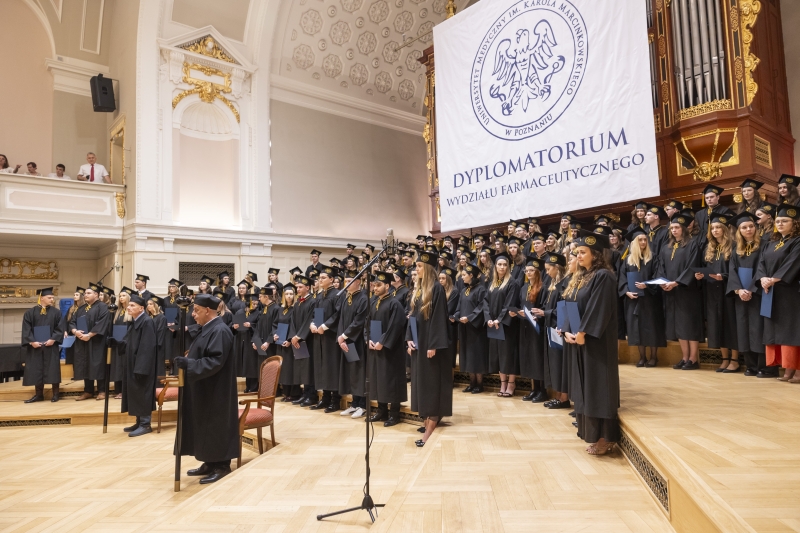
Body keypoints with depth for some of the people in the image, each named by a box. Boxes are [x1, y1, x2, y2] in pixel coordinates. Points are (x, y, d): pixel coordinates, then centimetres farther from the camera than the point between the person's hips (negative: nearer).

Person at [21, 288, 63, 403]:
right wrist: (32, 341, -15)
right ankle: (39, 394, 15)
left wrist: (53, 339, -15)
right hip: (35, 346, 1)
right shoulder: (30, 312, 3)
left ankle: (55, 394, 7)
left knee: (53, 369, 0)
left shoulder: (56, 312, 4)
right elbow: (26, 329, -2)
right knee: (36, 370, 6)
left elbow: (59, 328, 0)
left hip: (51, 345, -1)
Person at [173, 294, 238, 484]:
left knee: (216, 426, -1)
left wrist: (188, 364, -29)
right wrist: (186, 362, 9)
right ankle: (210, 463, 25)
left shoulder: (220, 331, -20)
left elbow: (215, 361, -27)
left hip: (215, 390, -10)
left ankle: (221, 466, 9)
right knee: (206, 426, 15)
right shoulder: (208, 329, 11)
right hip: (205, 389, 10)